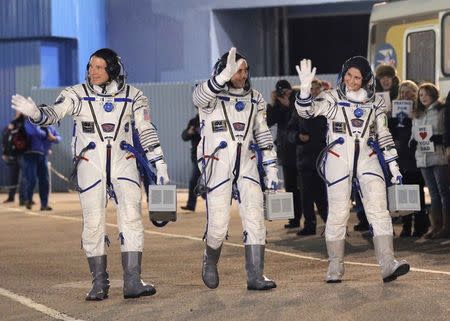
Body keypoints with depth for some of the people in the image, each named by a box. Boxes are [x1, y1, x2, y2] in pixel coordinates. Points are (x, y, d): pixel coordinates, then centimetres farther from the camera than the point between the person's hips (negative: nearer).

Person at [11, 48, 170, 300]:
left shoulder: (132, 96, 1)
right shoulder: (78, 94, -4)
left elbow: (147, 130, 8)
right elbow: (54, 114, -17)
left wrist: (160, 164, 7)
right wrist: (35, 113, -39)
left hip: (123, 164, 1)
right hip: (90, 166, -1)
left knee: (132, 219, -8)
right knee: (93, 224, -1)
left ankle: (133, 281, -7)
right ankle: (99, 283, 7)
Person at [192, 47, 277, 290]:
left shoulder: (254, 99, 11)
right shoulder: (212, 97, -4)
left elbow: (263, 134, 16)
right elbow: (199, 96, -30)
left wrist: (271, 168, 11)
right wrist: (224, 76, -45)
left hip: (247, 166, 4)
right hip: (217, 167, -4)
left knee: (255, 219, -8)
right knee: (218, 224, -4)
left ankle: (255, 277, -7)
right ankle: (210, 262, 27)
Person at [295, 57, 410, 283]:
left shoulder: (375, 103, 10)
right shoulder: (332, 99, 1)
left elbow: (383, 135, 15)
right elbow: (306, 111, -12)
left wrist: (394, 166, 12)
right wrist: (305, 87, -30)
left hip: (367, 160, 2)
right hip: (338, 160, -2)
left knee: (379, 210, -10)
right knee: (338, 214, -2)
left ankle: (388, 264, -16)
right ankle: (335, 268, 7)